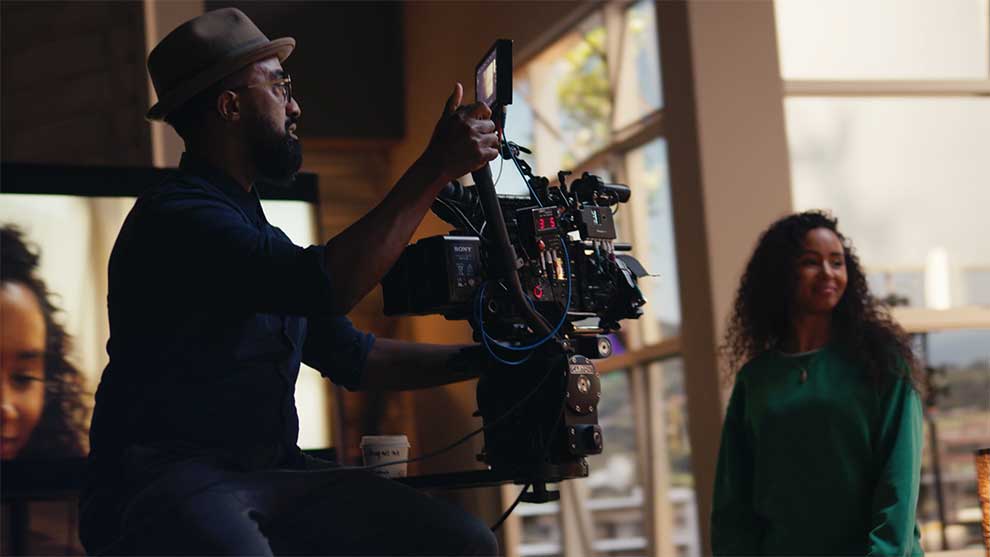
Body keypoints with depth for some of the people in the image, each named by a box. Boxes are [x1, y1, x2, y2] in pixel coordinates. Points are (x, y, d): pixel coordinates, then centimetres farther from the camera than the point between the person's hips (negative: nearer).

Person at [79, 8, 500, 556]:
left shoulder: (259, 232, 22)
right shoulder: (175, 217, -9)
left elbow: (352, 356, 23)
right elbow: (326, 285, -23)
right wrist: (436, 167, -19)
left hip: (271, 471, 9)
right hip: (167, 479, -8)